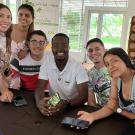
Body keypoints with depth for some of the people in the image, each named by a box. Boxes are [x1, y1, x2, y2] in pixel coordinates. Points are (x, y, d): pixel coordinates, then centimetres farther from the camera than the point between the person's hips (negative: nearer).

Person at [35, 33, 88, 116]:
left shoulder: (78, 67, -13)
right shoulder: (46, 63, -6)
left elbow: (84, 96, -19)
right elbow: (40, 88, -8)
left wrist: (66, 103, -38)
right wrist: (39, 102, -31)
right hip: (53, 105, 2)